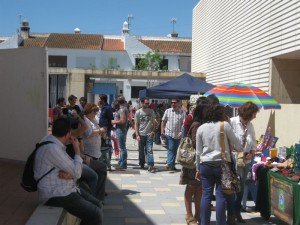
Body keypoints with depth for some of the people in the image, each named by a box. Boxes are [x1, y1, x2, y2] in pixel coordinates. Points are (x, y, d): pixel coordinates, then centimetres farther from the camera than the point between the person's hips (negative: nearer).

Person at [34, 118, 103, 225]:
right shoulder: (52, 148, -22)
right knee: (95, 215, -17)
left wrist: (68, 173, -13)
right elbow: (77, 173, -17)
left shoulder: (55, 144, 8)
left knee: (97, 205, 5)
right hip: (56, 195, -10)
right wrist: (77, 150, -7)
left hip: (67, 189, 10)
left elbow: (73, 169, 11)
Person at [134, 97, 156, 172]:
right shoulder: (138, 112, 0)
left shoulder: (151, 111, 4)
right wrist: (137, 135, -7)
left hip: (149, 134, 0)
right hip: (141, 134, 0)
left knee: (149, 150, -9)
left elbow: (154, 122, 10)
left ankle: (150, 166, -11)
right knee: (141, 151, 10)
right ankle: (142, 164, 25)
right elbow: (136, 124, 1)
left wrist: (153, 131, -4)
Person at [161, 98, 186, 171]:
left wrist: (181, 132, -16)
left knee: (175, 150, 11)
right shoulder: (167, 111, 5)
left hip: (178, 135, 2)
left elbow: (184, 123, -3)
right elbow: (163, 121, 8)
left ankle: (172, 165, 22)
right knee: (171, 149, -9)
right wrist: (162, 131, 2)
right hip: (169, 134, -1)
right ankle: (170, 164, -12)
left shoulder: (182, 112, 2)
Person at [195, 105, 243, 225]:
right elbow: (236, 144, 1)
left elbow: (198, 152, 8)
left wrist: (198, 169, 16)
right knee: (221, 195, 2)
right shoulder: (225, 125, -3)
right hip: (222, 164, -3)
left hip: (206, 164, 3)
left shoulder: (201, 128, 6)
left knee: (206, 195, 6)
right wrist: (242, 151, 22)